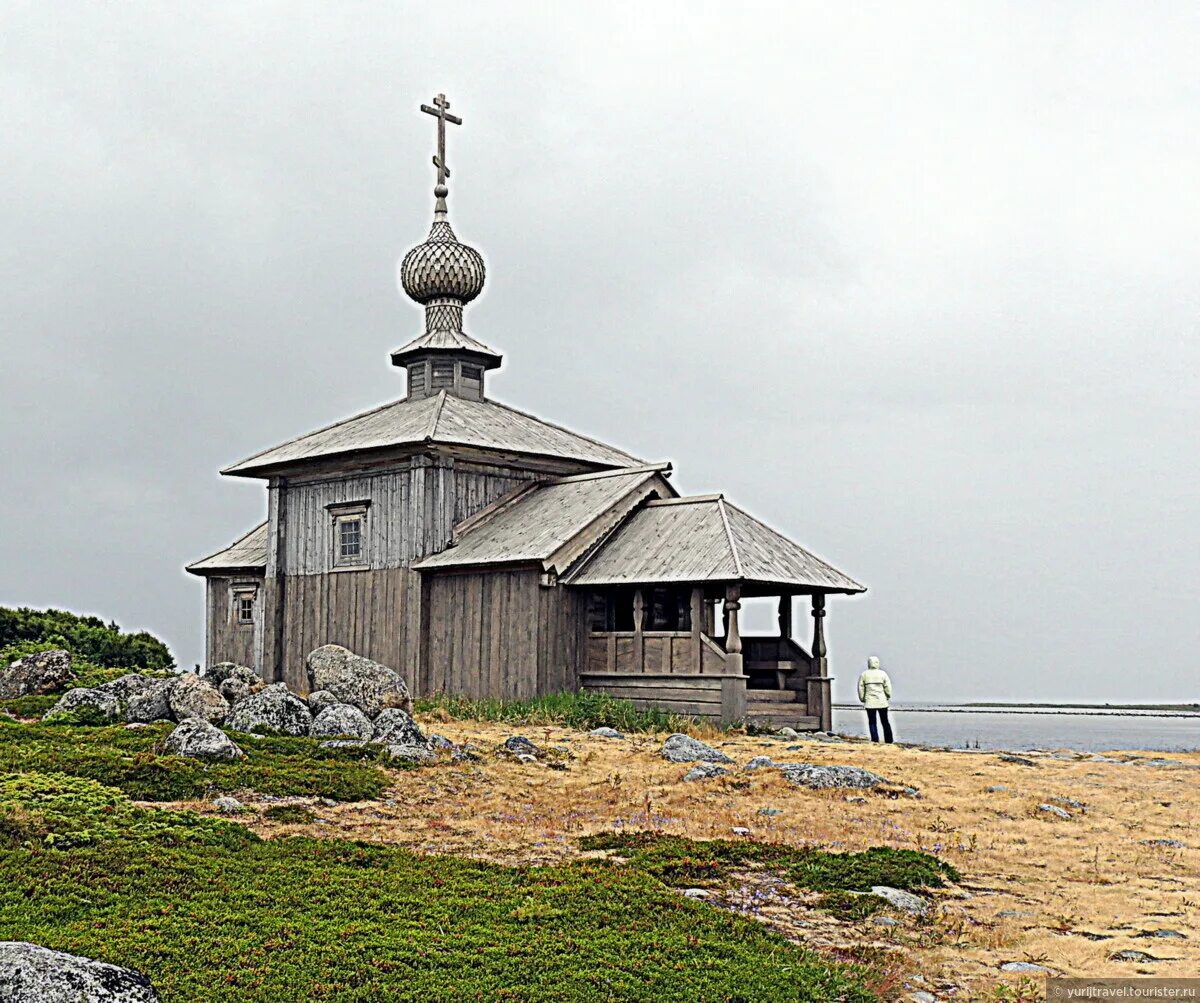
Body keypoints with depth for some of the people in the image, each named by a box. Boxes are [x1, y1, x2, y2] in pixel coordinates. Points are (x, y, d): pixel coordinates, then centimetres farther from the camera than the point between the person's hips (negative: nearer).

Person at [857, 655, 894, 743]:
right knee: (885, 722, 10)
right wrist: (888, 696, 12)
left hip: (870, 702, 0)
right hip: (882, 702, 1)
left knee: (872, 723, 3)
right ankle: (889, 740, 10)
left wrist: (862, 699, 12)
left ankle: (875, 741, -4)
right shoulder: (882, 673, -1)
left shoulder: (864, 674, 1)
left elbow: (861, 688, 2)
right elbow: (888, 687, -3)